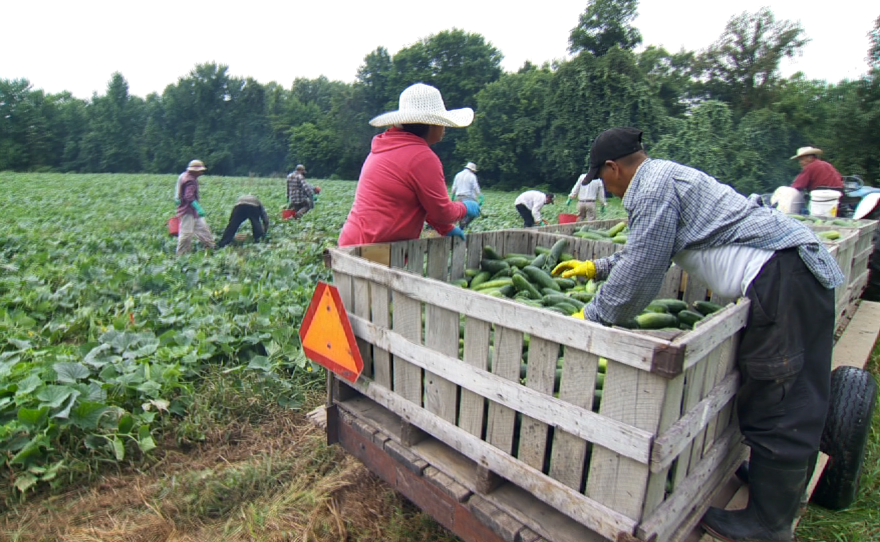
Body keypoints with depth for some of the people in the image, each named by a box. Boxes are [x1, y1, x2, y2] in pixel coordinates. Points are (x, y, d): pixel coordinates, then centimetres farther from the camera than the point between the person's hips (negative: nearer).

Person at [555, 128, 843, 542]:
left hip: (783, 278, -11)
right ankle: (785, 486, 35)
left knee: (776, 403, -2)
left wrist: (591, 318, -6)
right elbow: (646, 248, 32)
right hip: (797, 271, 11)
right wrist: (596, 268, 40)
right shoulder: (667, 177, 20)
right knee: (795, 401, 20)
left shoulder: (654, 184, -13)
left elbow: (641, 271, -17)